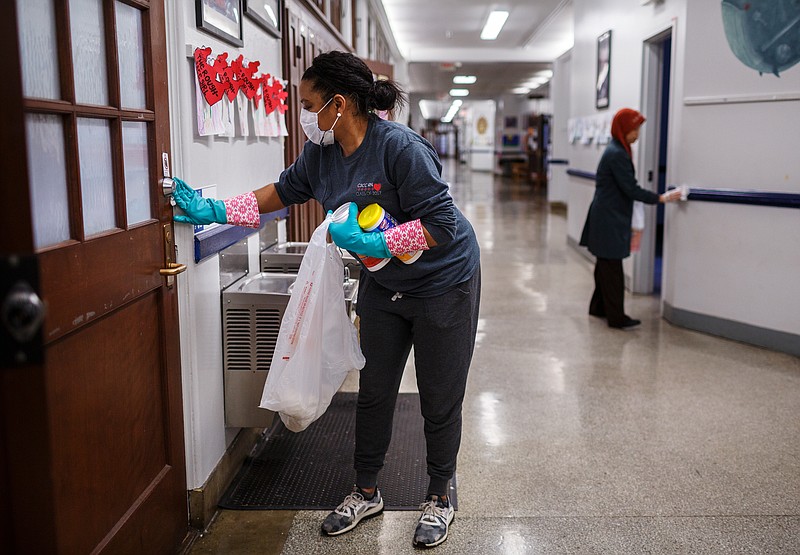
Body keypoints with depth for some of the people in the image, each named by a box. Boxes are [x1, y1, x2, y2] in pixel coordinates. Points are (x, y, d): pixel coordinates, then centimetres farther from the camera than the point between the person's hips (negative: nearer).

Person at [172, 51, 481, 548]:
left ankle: (440, 498, 27)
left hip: (443, 283, -6)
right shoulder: (321, 152, -4)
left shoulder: (400, 147, -27)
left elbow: (441, 225, -27)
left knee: (440, 402, 5)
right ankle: (367, 492, 32)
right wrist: (215, 211, 6)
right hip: (384, 284, 7)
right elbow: (283, 191, 12)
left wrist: (372, 242, -29)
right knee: (374, 393, 13)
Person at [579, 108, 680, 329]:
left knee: (606, 264, 16)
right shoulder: (617, 154, -19)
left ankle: (598, 307, 27)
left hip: (608, 218, 10)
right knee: (612, 267, -5)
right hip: (609, 220, -10)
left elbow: (626, 187, 17)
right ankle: (616, 317, 1)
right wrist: (661, 198, -16)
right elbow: (630, 189, -20)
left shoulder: (617, 150, 12)